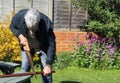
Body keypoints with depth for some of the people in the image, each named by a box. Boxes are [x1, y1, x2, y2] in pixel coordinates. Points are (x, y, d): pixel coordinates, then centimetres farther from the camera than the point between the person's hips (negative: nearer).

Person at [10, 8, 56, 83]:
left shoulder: (47, 24, -37)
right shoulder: (19, 16, -30)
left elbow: (51, 45, -29)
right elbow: (12, 27, -6)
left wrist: (48, 65, -31)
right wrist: (20, 36, -25)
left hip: (43, 47, -2)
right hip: (27, 45, 3)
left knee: (46, 71, -4)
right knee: (24, 68, 3)